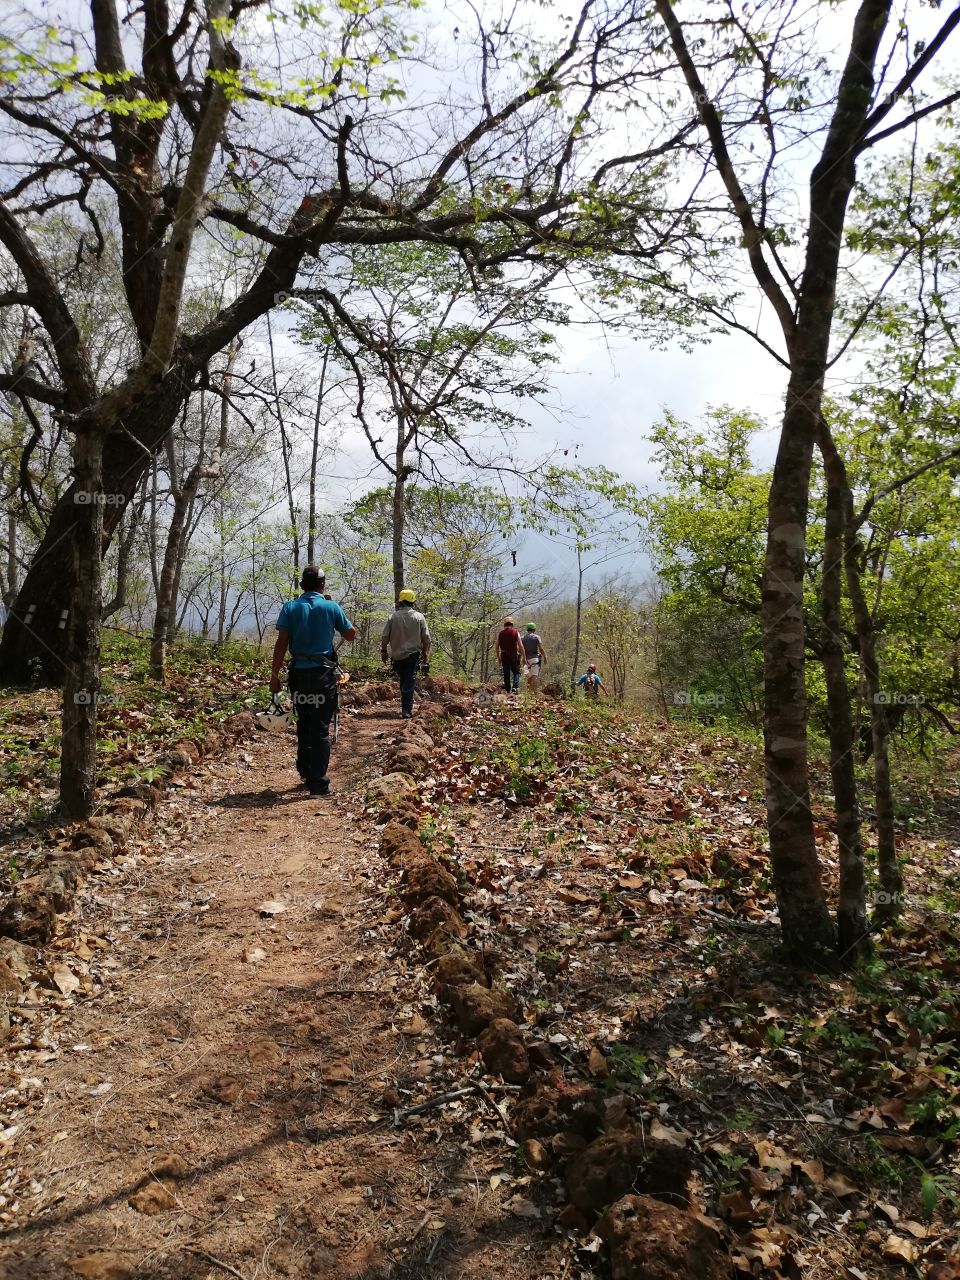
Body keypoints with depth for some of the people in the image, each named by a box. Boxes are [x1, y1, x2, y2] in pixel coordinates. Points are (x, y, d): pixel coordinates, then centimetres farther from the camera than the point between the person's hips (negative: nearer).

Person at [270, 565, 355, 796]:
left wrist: (275, 675, -2)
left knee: (303, 724, 20)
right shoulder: (331, 607, -3)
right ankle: (318, 783, -2)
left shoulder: (290, 607, 0)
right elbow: (350, 634, 9)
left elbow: (281, 643, -6)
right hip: (323, 673, -2)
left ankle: (305, 772, 31)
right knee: (321, 728, 0)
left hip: (299, 672, 3)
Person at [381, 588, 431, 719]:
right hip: (413, 655, -2)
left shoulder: (393, 616, -4)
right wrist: (425, 652, 10)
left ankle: (405, 706, 25)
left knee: (403, 680, 20)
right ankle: (407, 710, -10)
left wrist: (383, 651, 12)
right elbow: (426, 638, -3)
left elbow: (385, 637, -3)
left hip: (397, 656, 2)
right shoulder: (419, 617, -4)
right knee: (409, 682, -3)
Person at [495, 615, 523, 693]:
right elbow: (520, 646, -3)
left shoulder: (500, 633, 4)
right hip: (514, 655, -2)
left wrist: (498, 657, 13)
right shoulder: (516, 632, 0)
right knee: (516, 672, 7)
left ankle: (508, 690, 10)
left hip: (504, 656, 2)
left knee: (506, 674, 9)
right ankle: (515, 687, -14)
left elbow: (497, 646, 5)